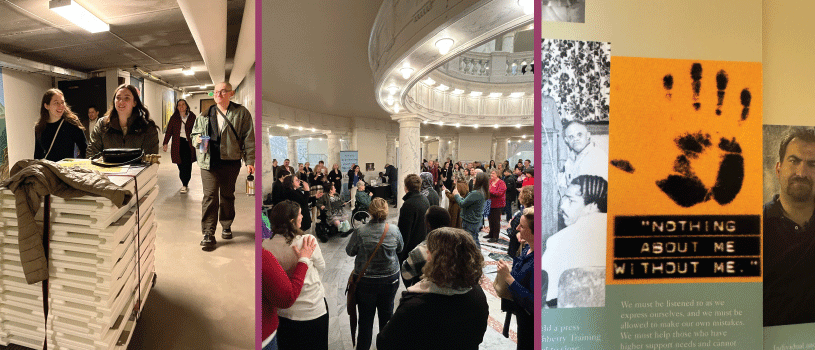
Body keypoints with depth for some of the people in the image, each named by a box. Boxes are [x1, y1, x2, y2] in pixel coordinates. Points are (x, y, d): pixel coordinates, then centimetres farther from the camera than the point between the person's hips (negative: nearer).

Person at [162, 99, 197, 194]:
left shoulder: (192, 117, 7)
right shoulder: (174, 118, 8)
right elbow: (169, 131, 5)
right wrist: (165, 143, -3)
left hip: (189, 144, -1)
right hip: (178, 144, 1)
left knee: (187, 165, -9)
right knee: (181, 165, 3)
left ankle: (185, 185, -4)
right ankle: (185, 184, 15)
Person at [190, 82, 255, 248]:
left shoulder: (241, 113, 2)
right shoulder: (205, 115, 11)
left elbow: (248, 138, 1)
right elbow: (194, 134, 22)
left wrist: (249, 161, -4)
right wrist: (197, 139, -3)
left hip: (231, 162, -1)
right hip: (209, 161, 1)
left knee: (228, 195, 12)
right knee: (210, 196, -5)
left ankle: (226, 226, 30)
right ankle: (208, 233, -1)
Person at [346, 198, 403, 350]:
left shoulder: (360, 232, -20)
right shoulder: (394, 230, -14)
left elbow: (350, 251, -4)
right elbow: (400, 248, 5)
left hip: (365, 281, -2)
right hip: (390, 279, 2)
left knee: (365, 318, 13)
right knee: (387, 315, 20)